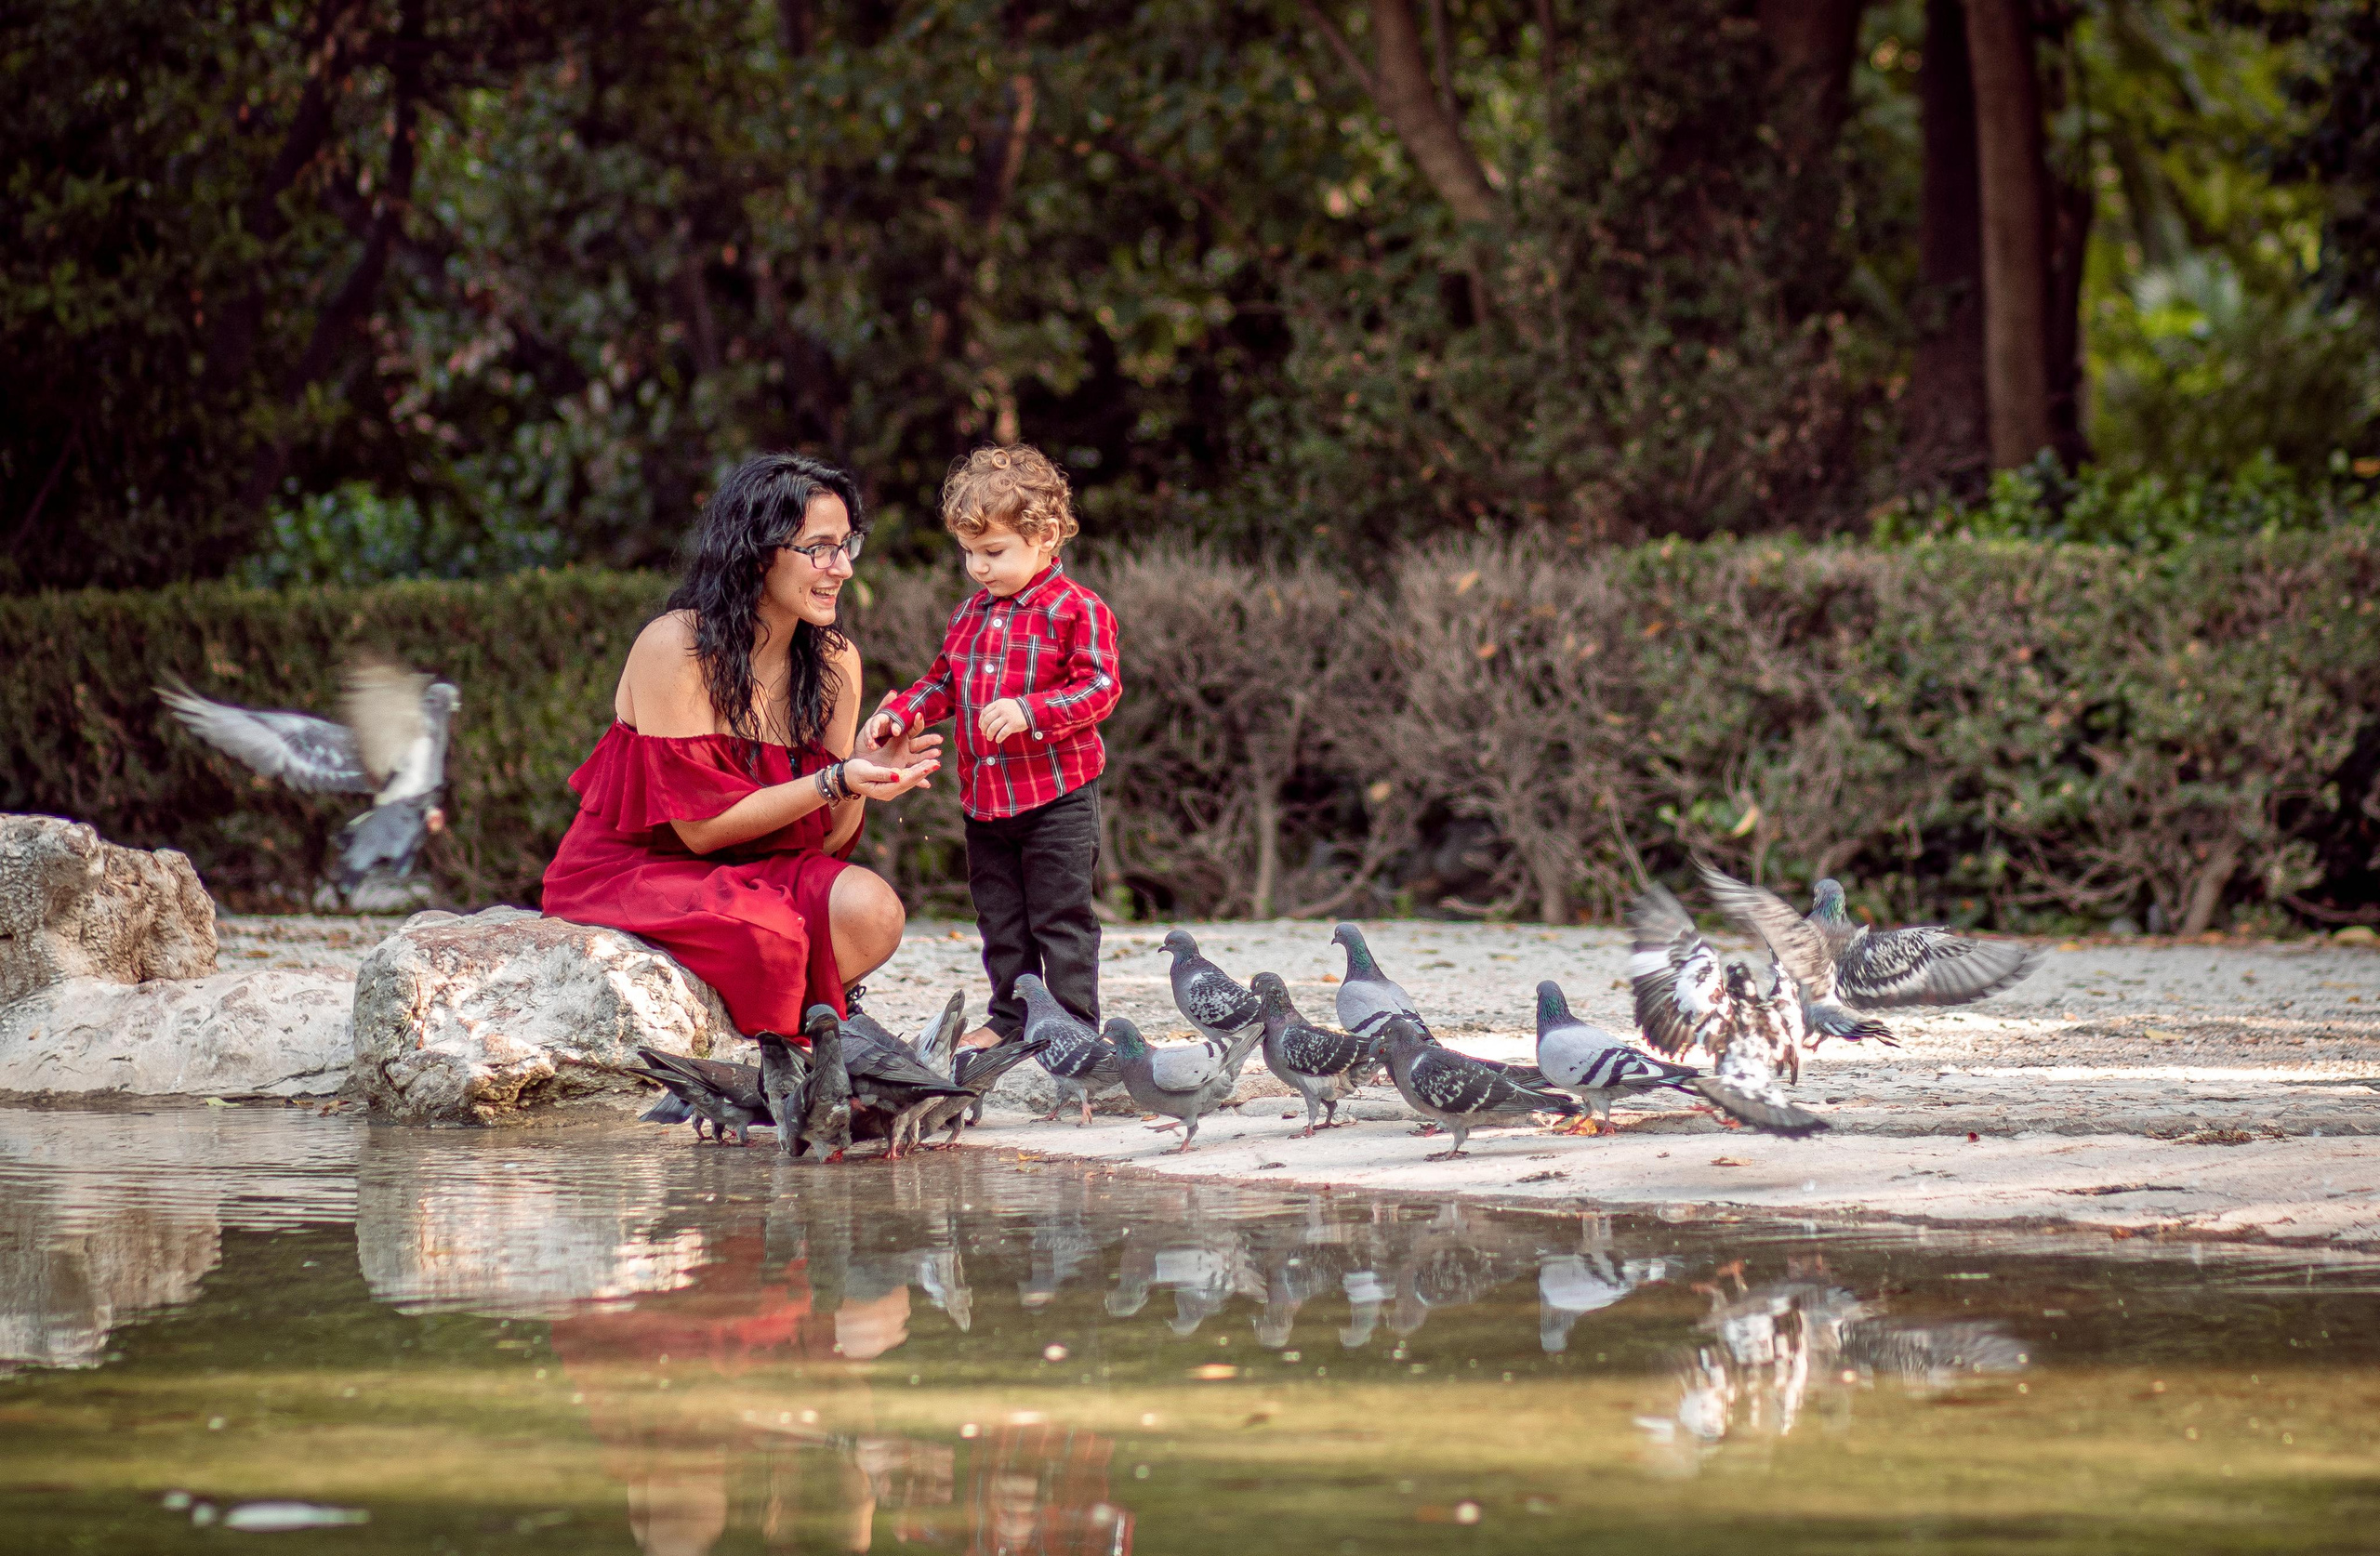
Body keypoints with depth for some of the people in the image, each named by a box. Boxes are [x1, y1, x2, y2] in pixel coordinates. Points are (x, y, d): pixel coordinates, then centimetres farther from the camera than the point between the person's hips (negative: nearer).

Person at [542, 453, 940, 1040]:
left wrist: (861, 774, -20)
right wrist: (833, 783, -27)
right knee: (766, 934, -34)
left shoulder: (835, 662, 1)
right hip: (634, 871, -5)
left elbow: (824, 840, 1)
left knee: (871, 910, -25)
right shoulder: (676, 646, -18)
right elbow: (700, 827, -18)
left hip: (759, 869, 5)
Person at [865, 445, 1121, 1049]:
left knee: (1061, 915, -3)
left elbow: (1099, 688, -16)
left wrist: (1029, 710, -28)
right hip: (983, 792, 7)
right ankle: (1011, 1016, 22)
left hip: (1057, 793, -7)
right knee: (1000, 917, 13)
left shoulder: (1078, 610, -10)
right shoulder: (969, 615, 11)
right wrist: (900, 712, 1)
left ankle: (1075, 1021, 2)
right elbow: (943, 682, 19)